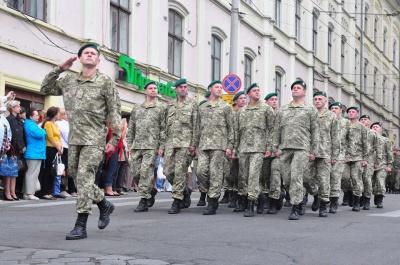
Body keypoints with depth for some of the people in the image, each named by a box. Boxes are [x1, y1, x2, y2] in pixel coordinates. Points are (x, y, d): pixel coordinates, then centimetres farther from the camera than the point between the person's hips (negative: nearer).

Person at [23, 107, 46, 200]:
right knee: (32, 173, -10)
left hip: (36, 153, 11)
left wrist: (41, 131, 7)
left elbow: (39, 134, 26)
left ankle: (27, 193, 15)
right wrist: (42, 130, -3)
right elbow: (39, 134, -22)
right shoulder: (30, 125, -14)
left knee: (31, 173, 12)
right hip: (34, 153, -11)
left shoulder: (32, 124, 18)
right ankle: (29, 194, -11)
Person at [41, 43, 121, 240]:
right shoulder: (68, 81, 12)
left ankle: (80, 226, -8)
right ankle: (104, 205, 33)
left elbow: (115, 112, -4)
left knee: (84, 179, -11)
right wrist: (59, 69, 8)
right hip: (74, 138, 6)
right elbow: (45, 88, 18)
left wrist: (115, 139, -11)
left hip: (94, 139, -6)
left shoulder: (106, 82, -2)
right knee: (77, 177, 12)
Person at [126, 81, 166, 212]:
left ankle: (144, 201, -7)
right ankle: (151, 191, 25)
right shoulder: (136, 108, 16)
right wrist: (129, 144, 10)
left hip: (152, 146, -5)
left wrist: (162, 146, -8)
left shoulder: (161, 108, 4)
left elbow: (163, 129, -1)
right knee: (135, 172, 3)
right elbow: (131, 128, 18)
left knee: (145, 172, -12)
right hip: (136, 146, 5)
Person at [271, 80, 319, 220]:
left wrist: (313, 151, -2)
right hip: (285, 149, 4)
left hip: (302, 148, -4)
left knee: (296, 177, -13)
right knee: (286, 179, 3)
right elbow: (277, 130, 16)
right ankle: (299, 201, 24)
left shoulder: (310, 109, 8)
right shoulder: (282, 110, 18)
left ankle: (295, 209, -10)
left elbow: (315, 131, 4)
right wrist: (275, 148, 7)